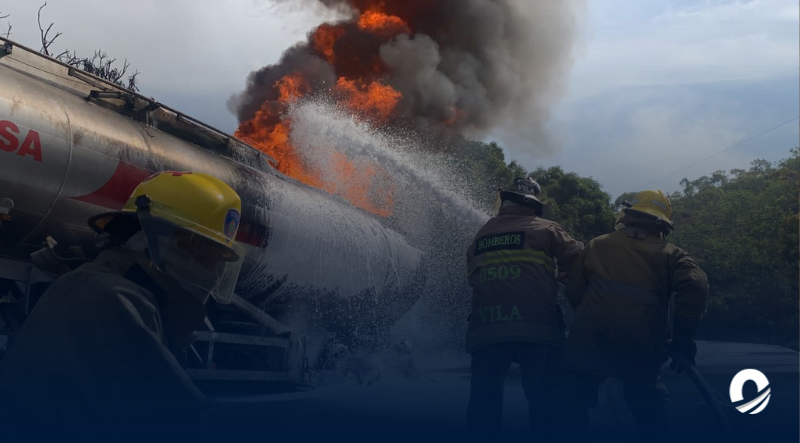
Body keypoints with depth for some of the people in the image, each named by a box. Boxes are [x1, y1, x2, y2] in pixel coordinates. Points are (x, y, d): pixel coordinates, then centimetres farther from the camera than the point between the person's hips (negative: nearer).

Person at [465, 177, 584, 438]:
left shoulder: (479, 237, 17)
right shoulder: (544, 229, 4)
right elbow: (577, 260, 2)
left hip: (486, 328, 3)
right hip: (536, 327, -3)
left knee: (484, 397, 6)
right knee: (542, 396, 2)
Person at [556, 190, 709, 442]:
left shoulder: (596, 246, 16)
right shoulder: (670, 255, 10)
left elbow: (574, 292, 14)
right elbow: (696, 286, -8)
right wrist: (683, 341, -4)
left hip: (588, 343, 1)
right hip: (640, 348, 0)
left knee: (569, 415, 8)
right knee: (654, 418, 21)